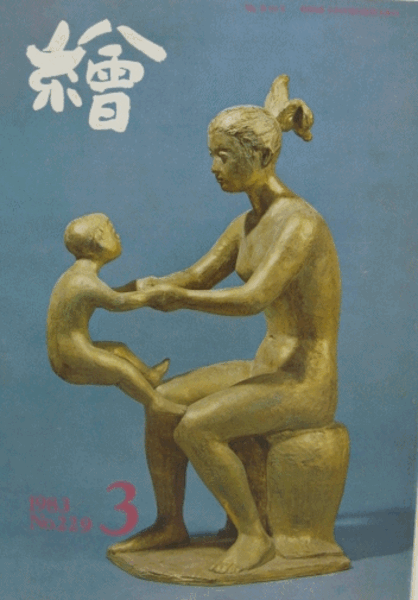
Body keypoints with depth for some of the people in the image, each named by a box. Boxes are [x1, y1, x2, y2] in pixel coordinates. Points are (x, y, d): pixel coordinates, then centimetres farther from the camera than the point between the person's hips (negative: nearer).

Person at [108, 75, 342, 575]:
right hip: (267, 369, 9)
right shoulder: (247, 224, 9)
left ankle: (253, 534, -7)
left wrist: (174, 296, -26)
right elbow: (196, 278, 12)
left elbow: (253, 299, -33)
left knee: (193, 427, -26)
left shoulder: (300, 222, -22)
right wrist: (141, 287, -3)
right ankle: (170, 524, 16)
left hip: (306, 386, -9)